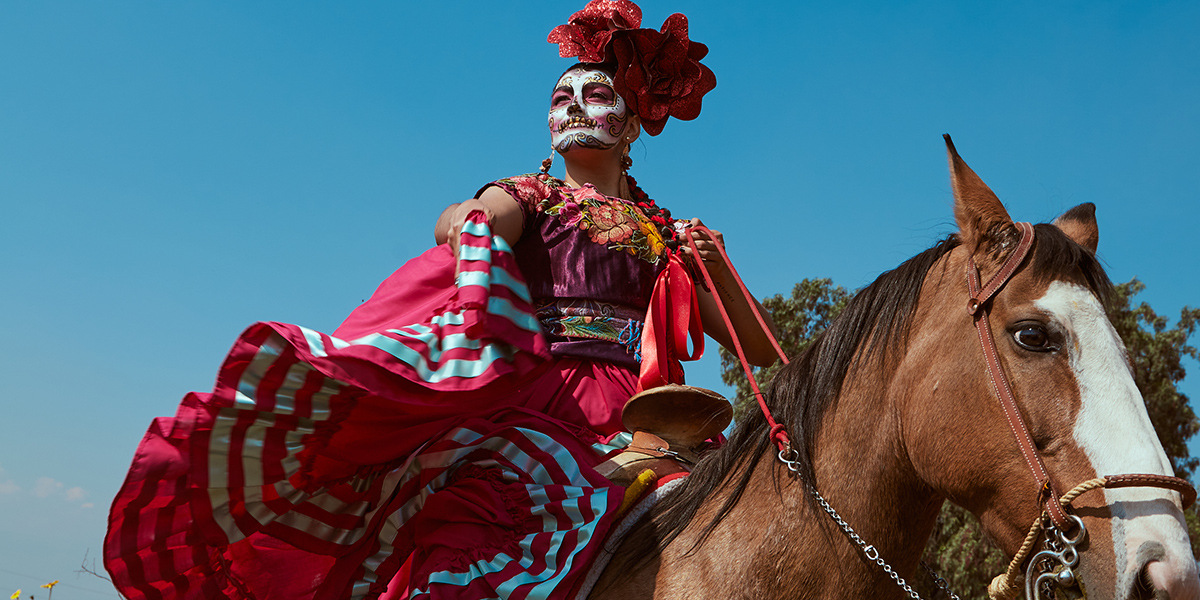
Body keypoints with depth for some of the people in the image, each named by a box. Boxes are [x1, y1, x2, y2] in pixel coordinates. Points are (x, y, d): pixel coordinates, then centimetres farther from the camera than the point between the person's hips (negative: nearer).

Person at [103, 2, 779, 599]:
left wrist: (717, 262, 1)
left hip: (633, 413, 3)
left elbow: (761, 351, 18)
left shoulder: (669, 234, 23)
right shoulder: (526, 199, 18)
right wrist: (469, 222, -34)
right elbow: (455, 222, -9)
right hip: (532, 395, -2)